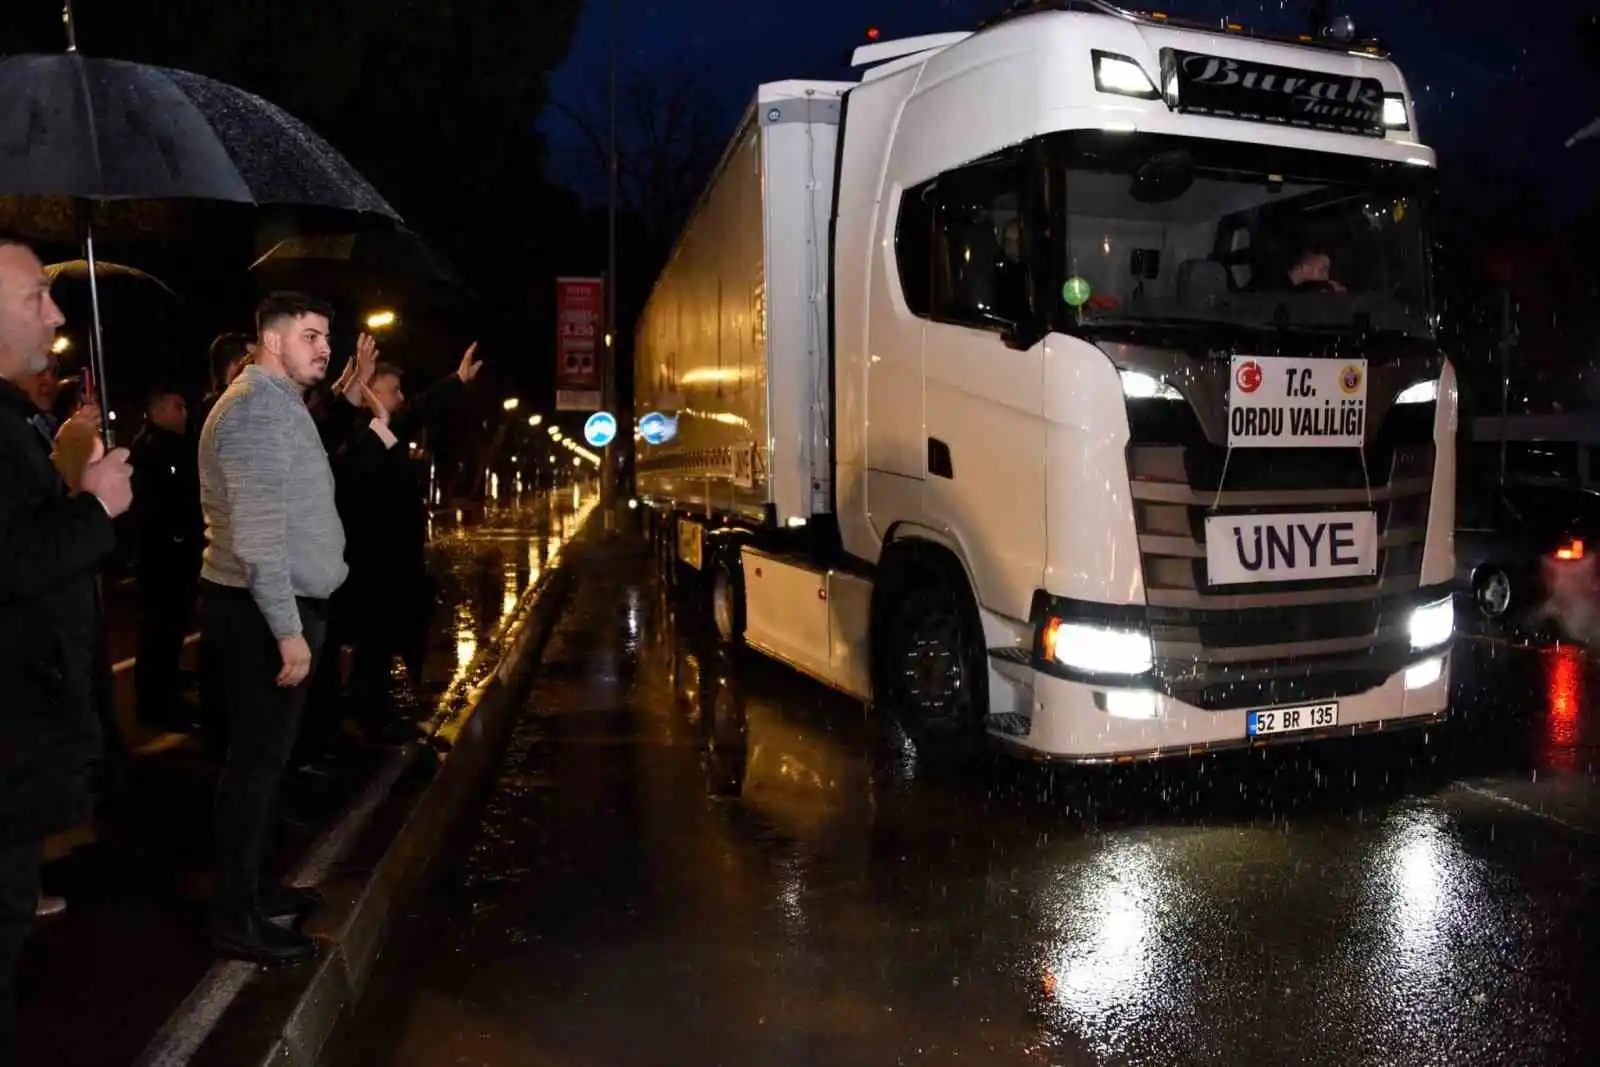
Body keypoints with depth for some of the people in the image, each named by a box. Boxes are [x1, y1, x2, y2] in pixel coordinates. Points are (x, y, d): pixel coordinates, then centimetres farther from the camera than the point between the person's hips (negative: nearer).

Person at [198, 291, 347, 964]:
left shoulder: (279, 403, 18)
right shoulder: (261, 405, -16)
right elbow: (258, 530, -24)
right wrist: (288, 628, -25)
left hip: (269, 608, 10)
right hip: (260, 614, -10)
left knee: (264, 756, 17)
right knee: (256, 761, -3)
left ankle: (250, 889, 29)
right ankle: (235, 918, 6)